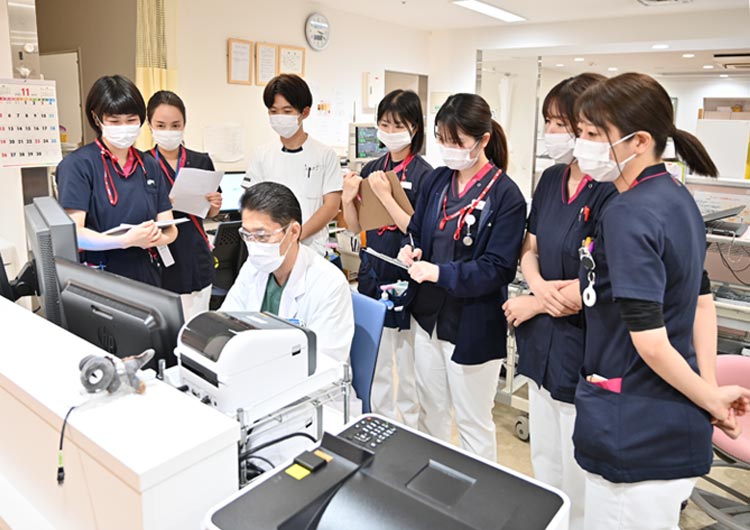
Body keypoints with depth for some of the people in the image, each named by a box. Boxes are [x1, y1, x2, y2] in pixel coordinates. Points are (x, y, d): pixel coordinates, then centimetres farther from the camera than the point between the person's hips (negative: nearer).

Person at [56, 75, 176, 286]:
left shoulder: (149, 166, 7)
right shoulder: (78, 164, -8)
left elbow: (169, 227, 6)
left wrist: (160, 237, -17)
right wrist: (126, 240, -30)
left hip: (147, 278, 4)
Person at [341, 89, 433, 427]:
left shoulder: (423, 174, -11)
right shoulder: (371, 169, 7)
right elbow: (355, 227, 10)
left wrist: (385, 195, -22)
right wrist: (348, 199, -9)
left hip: (405, 276, -5)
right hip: (373, 272, 6)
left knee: (407, 360, 8)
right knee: (374, 355, 15)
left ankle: (411, 431, 28)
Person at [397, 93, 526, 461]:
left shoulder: (505, 195, -15)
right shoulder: (437, 181, 3)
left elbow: (498, 269, -18)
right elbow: (416, 231, 13)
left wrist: (440, 272, -28)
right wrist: (409, 251, -10)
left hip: (473, 327, -6)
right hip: (428, 316, 6)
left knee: (473, 422, 11)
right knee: (430, 411, 22)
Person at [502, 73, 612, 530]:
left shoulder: (611, 192, -20)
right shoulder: (551, 180, 6)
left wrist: (529, 305, -7)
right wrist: (540, 286, -10)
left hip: (584, 351, -7)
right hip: (542, 343, 8)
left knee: (579, 480, 10)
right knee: (544, 464, 23)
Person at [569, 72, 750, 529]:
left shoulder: (627, 216, -22)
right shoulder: (679, 199, 7)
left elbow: (649, 341, -23)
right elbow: (701, 302, 11)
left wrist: (710, 400, -8)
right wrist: (711, 388, 11)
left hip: (636, 437, -9)